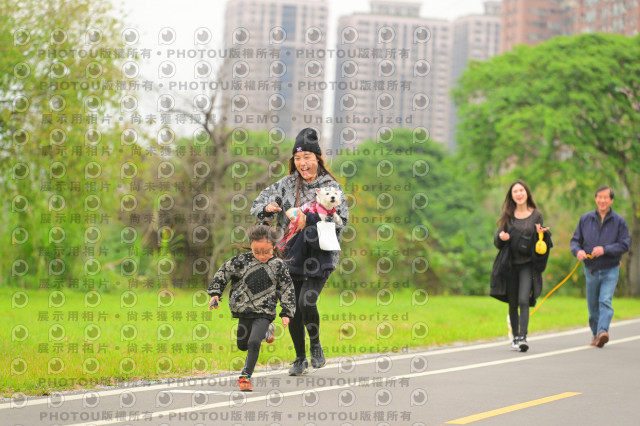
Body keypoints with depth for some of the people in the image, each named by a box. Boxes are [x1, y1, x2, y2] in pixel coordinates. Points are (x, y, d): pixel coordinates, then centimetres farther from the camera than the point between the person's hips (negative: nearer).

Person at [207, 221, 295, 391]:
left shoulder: (278, 266, -6)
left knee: (254, 342, -23)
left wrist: (286, 313, -1)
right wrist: (215, 293, 1)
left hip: (264, 312, -3)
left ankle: (245, 376, -11)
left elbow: (287, 290, 3)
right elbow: (223, 273, 6)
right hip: (244, 311, 3)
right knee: (242, 345, 19)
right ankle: (265, 332, 48)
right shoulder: (242, 260, -6)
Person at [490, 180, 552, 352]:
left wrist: (542, 233, -15)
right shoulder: (507, 215, 7)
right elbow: (497, 241, 8)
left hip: (528, 264, -2)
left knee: (523, 300, -16)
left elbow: (541, 242, 7)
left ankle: (523, 337, -19)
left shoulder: (536, 215, 3)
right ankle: (515, 337, 21)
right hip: (510, 264, 3)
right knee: (512, 303, 8)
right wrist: (500, 236, -15)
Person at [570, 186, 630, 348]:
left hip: (610, 270, -3)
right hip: (591, 270, 3)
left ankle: (603, 331, -28)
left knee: (605, 301, -19)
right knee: (593, 305, 10)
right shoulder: (585, 219, 5)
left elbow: (625, 244, -7)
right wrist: (578, 250, -14)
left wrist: (605, 249, -21)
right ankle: (595, 333, 25)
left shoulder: (619, 221, -3)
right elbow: (575, 240, 9)